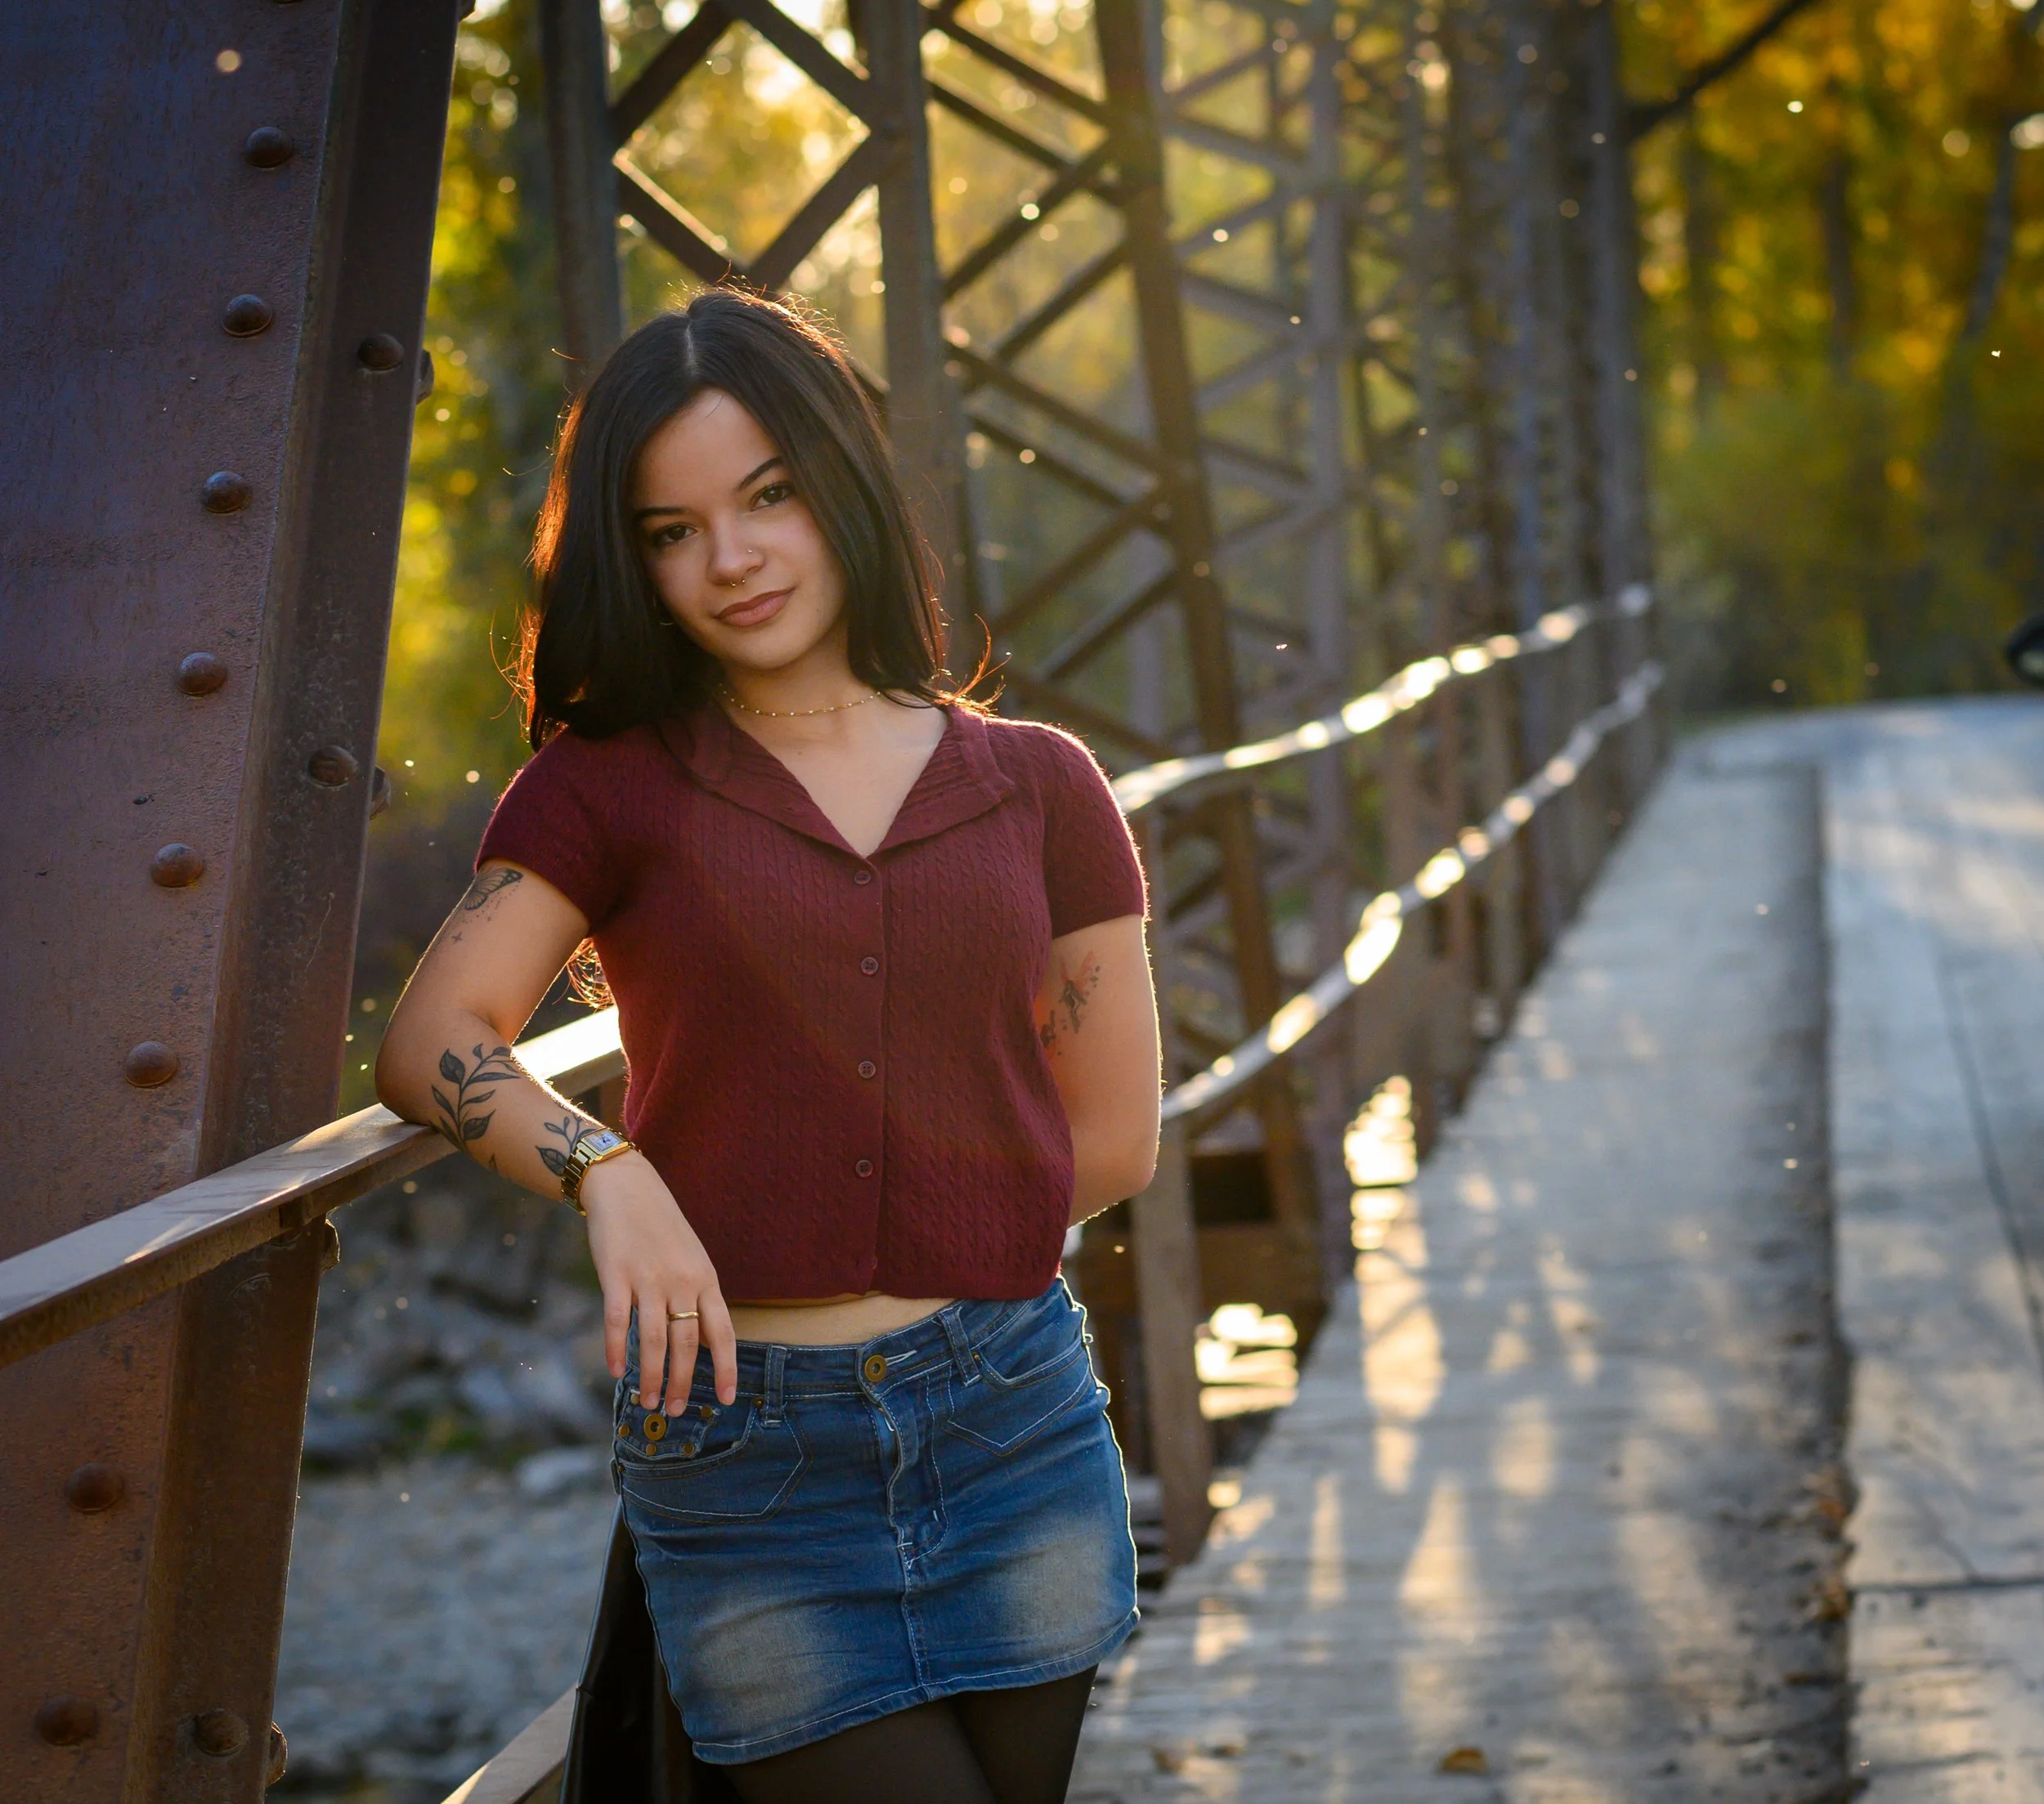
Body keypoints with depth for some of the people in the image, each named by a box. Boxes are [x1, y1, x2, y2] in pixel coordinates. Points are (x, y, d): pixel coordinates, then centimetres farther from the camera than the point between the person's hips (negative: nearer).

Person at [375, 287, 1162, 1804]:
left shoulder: (1036, 786, 7)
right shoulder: (611, 783, 4)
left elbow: (1114, 1139, 10)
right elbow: (430, 1041, -6)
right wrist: (608, 1173, -23)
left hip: (1015, 1431, 2)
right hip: (744, 1453, -2)